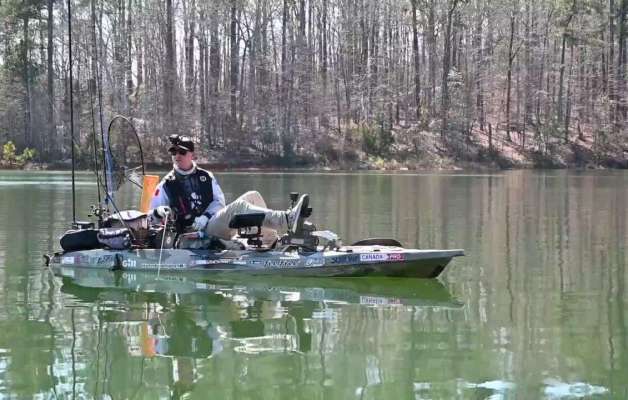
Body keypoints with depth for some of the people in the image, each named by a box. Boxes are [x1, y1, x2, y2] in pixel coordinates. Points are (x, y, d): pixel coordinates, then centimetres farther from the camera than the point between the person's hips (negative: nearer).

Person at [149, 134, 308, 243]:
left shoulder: (206, 176, 17)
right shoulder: (167, 185, 7)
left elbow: (219, 201, 10)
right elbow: (152, 212, 9)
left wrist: (204, 217, -9)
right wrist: (160, 211, -17)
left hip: (214, 219, 6)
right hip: (194, 231, -6)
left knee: (252, 196, -9)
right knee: (238, 206, -29)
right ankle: (287, 220, -49)